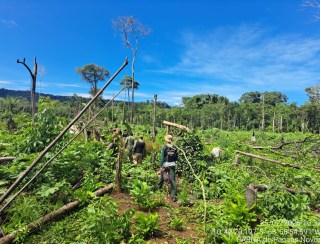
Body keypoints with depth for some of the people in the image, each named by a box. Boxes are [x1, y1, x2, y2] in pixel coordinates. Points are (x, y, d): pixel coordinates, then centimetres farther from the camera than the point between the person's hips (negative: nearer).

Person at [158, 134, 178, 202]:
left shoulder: (164, 147, -10)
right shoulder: (175, 148, 1)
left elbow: (162, 157, -12)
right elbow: (176, 157, 7)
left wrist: (161, 167, -9)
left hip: (165, 164, -2)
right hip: (172, 165, 2)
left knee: (162, 178, 18)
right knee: (172, 180, 2)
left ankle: (158, 189, 40)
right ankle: (174, 195, -1)